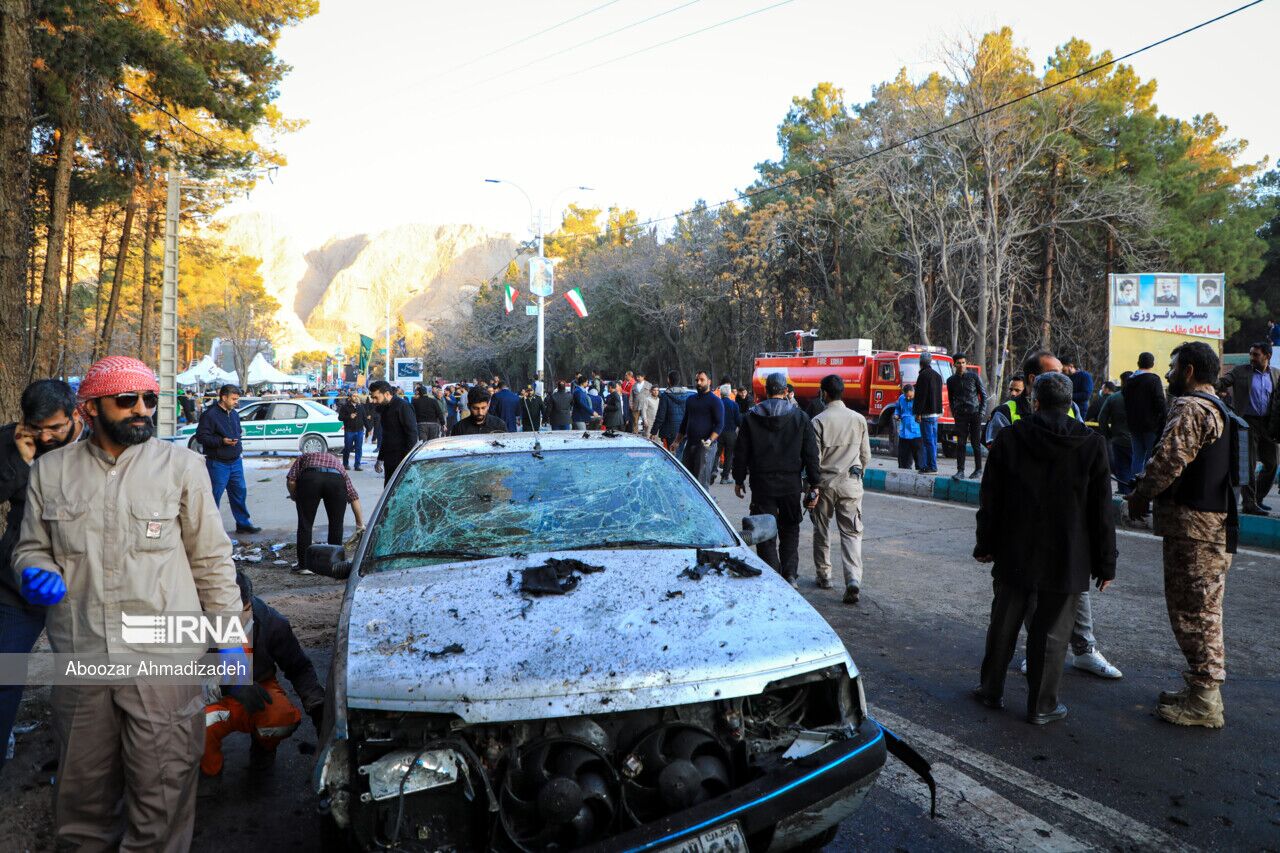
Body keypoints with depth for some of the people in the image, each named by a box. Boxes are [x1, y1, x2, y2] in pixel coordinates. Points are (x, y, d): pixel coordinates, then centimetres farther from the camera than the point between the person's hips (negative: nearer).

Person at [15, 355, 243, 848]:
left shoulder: (182, 466, 1)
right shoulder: (50, 471, 7)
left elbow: (212, 559, 4)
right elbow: (31, 547, 17)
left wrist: (228, 632, 1)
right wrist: (35, 572, -7)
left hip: (165, 659, -2)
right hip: (80, 659, 3)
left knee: (162, 789, 3)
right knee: (83, 789, 17)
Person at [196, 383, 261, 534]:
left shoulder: (234, 414, 14)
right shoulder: (210, 414, -13)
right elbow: (201, 437, -16)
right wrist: (222, 441, -24)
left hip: (235, 461, 8)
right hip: (218, 463, -8)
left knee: (240, 492, 11)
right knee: (215, 495, 0)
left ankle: (243, 524, 20)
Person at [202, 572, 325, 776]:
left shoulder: (272, 621, -15)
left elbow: (299, 668, -2)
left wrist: (317, 705, -16)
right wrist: (231, 685, -29)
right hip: (213, 698, -1)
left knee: (287, 718, -31)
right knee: (203, 723, -37)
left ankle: (263, 745, 9)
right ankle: (208, 770, 0)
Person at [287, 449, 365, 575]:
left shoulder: (304, 457, 37)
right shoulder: (336, 462, 39)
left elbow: (291, 480, 14)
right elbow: (354, 496, 32)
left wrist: (295, 497, 32)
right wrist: (360, 523, 34)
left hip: (309, 478, -1)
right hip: (336, 480, 1)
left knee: (305, 524, 10)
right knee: (336, 525, 15)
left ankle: (304, 565, 12)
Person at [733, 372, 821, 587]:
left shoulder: (751, 417, -1)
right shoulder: (800, 417, -1)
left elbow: (741, 453, 2)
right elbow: (811, 454, -1)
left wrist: (739, 480, 12)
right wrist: (814, 485, 4)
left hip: (762, 483, -1)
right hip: (791, 484, 1)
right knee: (790, 530, 16)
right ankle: (790, 574, 10)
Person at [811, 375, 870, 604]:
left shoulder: (819, 421, -8)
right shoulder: (859, 419, 2)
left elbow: (814, 458, -8)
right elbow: (866, 456, 8)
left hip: (825, 482, -2)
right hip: (851, 483, 2)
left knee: (821, 531, 15)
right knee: (851, 533, 1)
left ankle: (824, 575, 24)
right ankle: (853, 579, -15)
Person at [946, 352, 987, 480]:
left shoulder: (974, 376, 1)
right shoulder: (951, 380, 9)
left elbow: (983, 395, 5)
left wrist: (981, 412, -3)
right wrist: (954, 413, 8)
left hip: (975, 413, -2)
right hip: (960, 415, 2)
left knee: (976, 443, 2)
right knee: (960, 444, -6)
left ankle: (978, 470, 12)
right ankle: (960, 471, -6)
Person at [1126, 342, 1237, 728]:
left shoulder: (1190, 408, -16)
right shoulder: (1218, 409, 19)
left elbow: (1167, 460, -23)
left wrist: (1139, 496, -6)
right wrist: (1146, 490, 11)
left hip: (1194, 528, -11)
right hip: (1212, 523, 11)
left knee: (1194, 612, -4)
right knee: (1200, 610, 18)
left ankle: (1204, 703, 4)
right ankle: (1201, 689, 28)